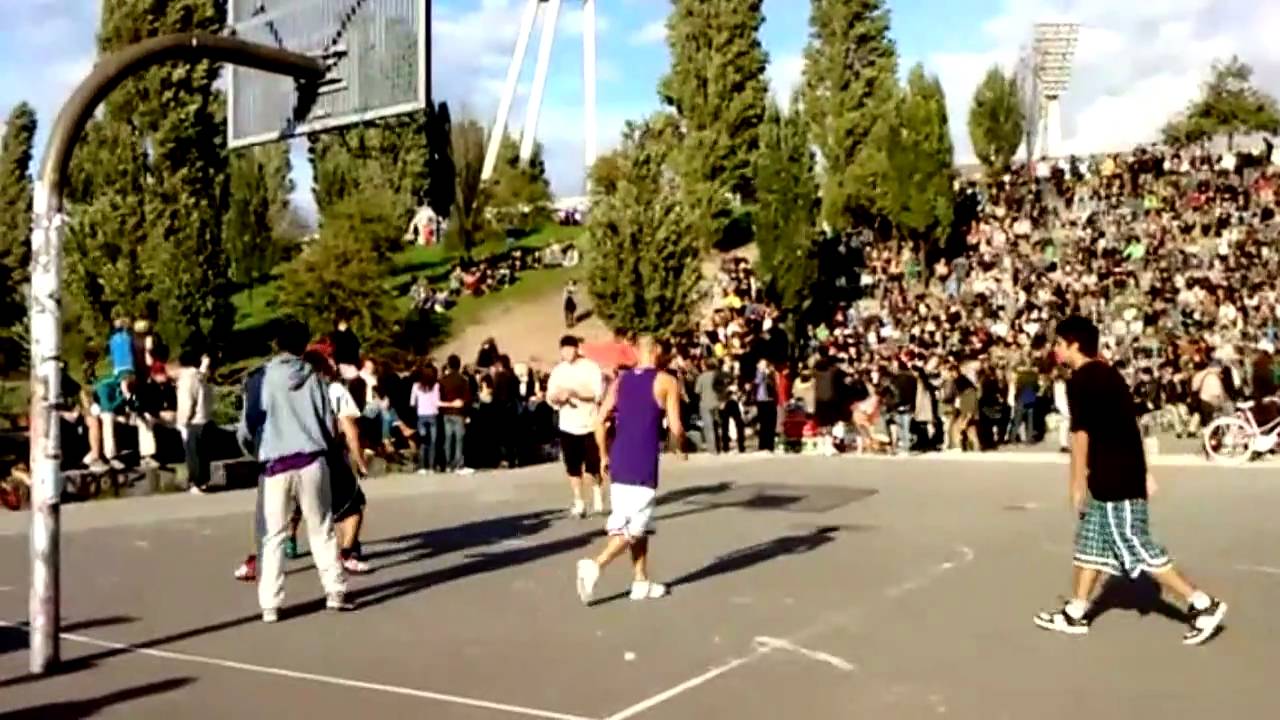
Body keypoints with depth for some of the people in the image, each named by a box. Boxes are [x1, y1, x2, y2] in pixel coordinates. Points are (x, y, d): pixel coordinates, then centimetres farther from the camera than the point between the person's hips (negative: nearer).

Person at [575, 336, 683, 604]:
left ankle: (641, 582, 19)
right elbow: (675, 428, -7)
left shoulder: (620, 380, 13)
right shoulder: (667, 382, -2)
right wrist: (680, 447, 14)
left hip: (618, 461, 6)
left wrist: (604, 456, 17)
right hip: (644, 464, -6)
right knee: (635, 527, -2)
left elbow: (599, 421, 8)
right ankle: (595, 564, -18)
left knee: (633, 524, 15)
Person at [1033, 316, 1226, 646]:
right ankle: (1075, 614, 20)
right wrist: (1144, 474, 18)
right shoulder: (1108, 374, 14)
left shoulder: (1080, 381, -13)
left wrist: (1077, 483, -9)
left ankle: (1203, 604, 0)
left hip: (1113, 480, -10)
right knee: (1092, 543, 14)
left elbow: (1081, 434, -15)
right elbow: (1127, 427, 16)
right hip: (1124, 474, 10)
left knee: (1137, 549, -4)